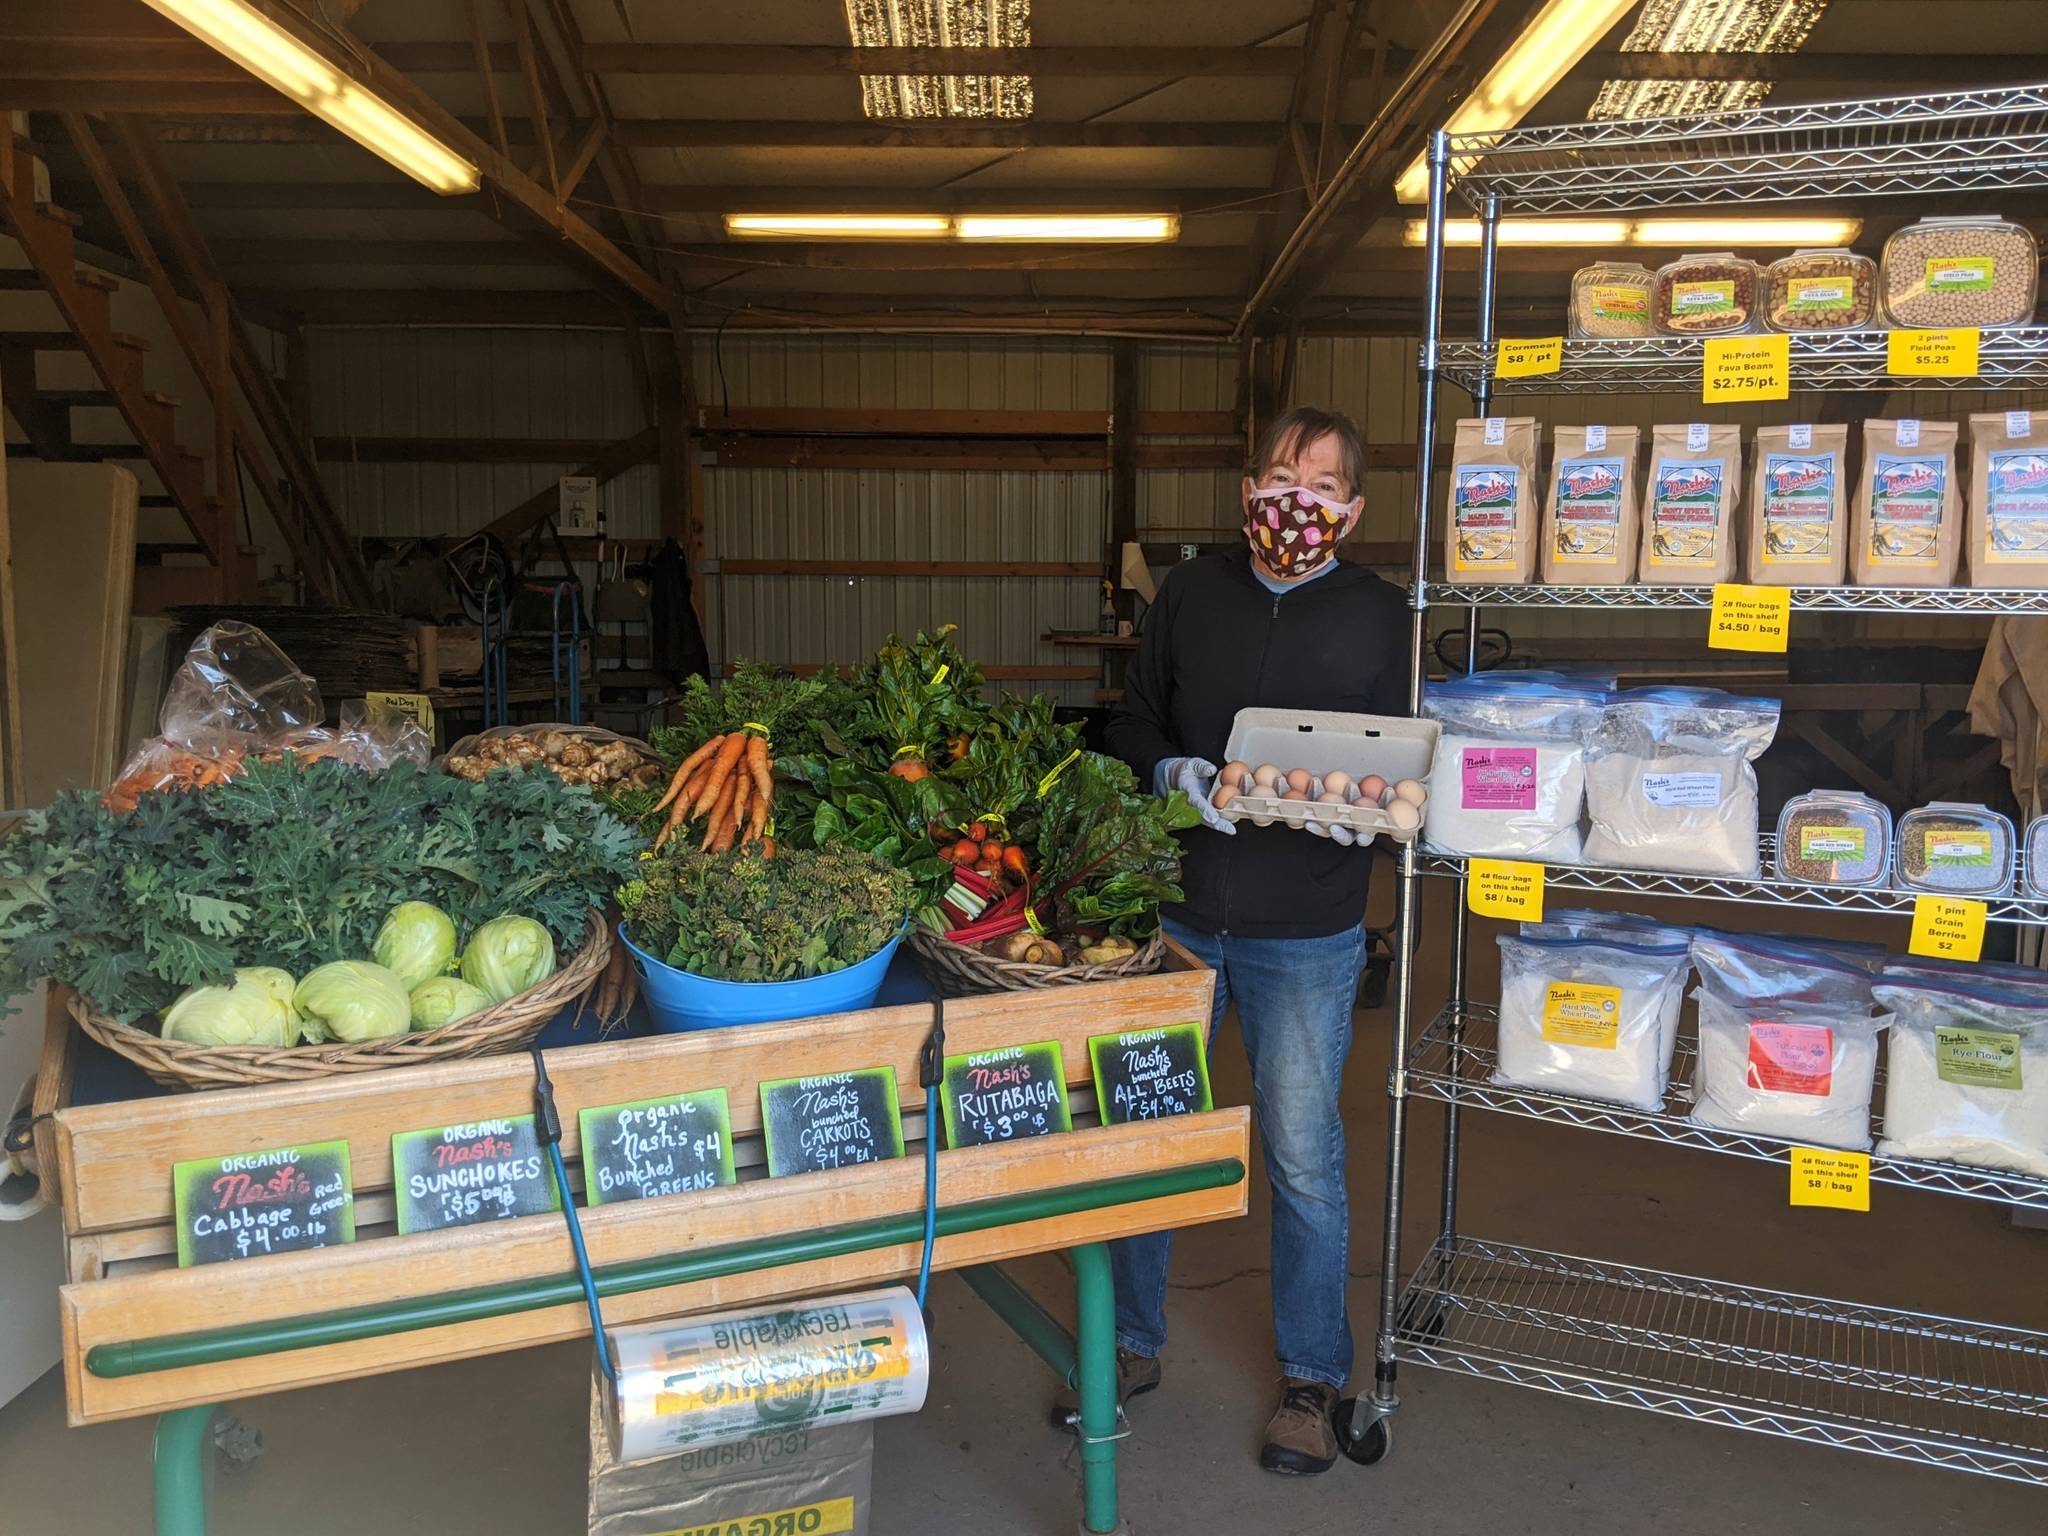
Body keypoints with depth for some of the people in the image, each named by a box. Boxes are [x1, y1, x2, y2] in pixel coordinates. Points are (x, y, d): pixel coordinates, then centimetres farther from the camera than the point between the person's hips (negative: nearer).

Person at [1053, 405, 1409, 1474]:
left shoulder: (1380, 617, 0)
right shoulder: (1189, 594, 5)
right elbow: (1132, 721, 10)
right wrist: (1171, 771, -11)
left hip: (1306, 936, -2)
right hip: (1171, 914, 3)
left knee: (1303, 1160, 6)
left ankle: (1312, 1378, 28)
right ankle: (1133, 1345, 33)